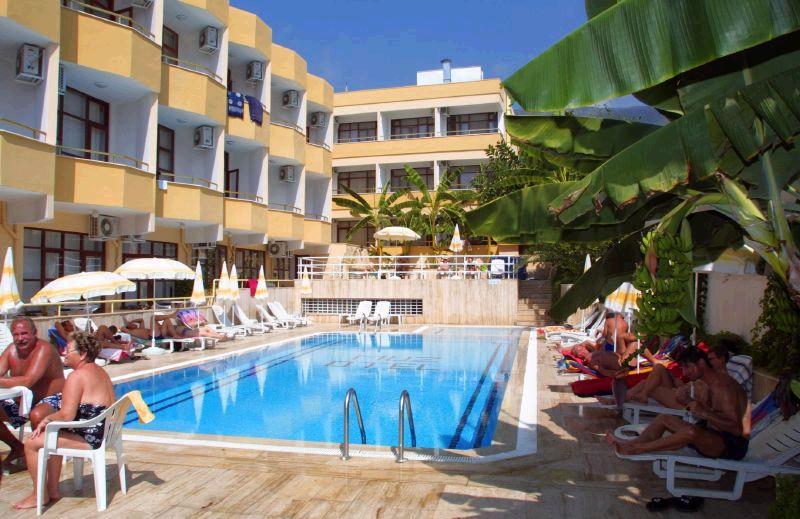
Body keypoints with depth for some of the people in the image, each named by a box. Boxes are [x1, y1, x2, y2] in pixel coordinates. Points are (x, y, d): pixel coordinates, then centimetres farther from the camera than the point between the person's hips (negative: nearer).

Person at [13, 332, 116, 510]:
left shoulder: (77, 376, -18)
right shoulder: (100, 371, 11)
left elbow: (66, 416, -22)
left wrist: (47, 419, -3)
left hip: (89, 438, -10)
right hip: (102, 433, 10)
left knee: (32, 443, 2)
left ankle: (39, 495, 16)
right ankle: (53, 490, 32)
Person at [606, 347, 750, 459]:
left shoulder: (723, 386, -21)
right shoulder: (711, 384, 10)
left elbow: (735, 426, -26)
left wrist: (704, 413, -34)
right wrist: (689, 401, -6)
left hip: (732, 445, -10)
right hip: (714, 435, 10)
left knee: (691, 432, -37)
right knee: (664, 418, 8)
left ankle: (638, 449, -26)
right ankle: (631, 443, -3)